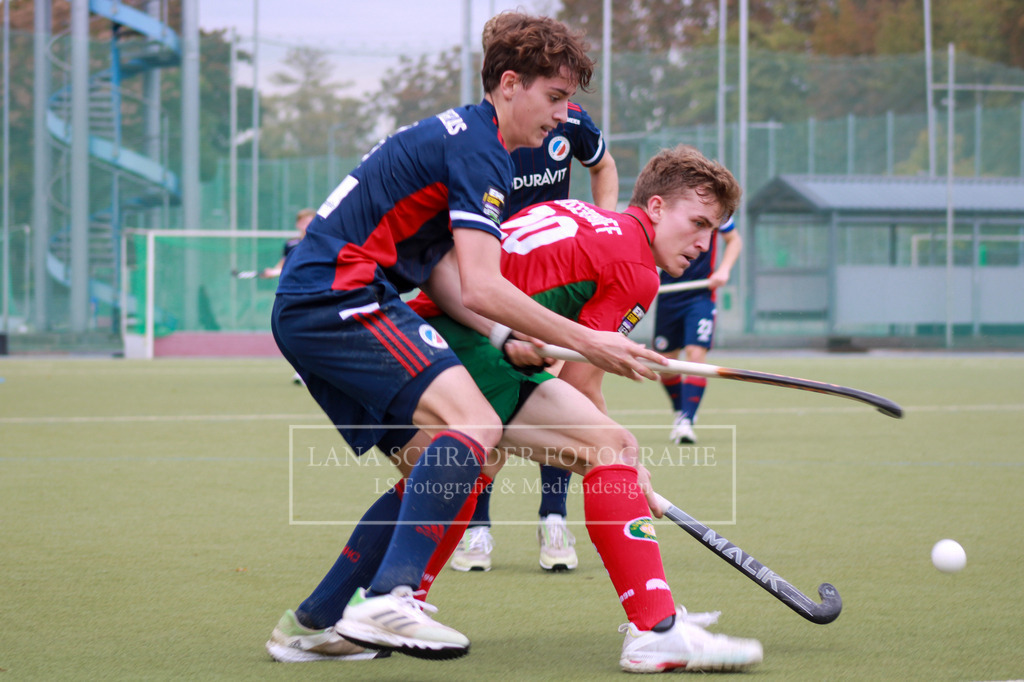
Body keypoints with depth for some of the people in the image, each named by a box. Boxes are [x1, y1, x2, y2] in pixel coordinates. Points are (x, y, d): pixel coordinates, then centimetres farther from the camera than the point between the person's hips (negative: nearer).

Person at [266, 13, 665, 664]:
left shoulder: (453, 133, 22)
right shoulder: (479, 147, -10)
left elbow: (450, 280, 18)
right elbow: (481, 289, -20)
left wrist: (505, 339, 0)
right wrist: (589, 342, -15)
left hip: (304, 305, 11)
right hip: (337, 296, -11)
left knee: (433, 470, 11)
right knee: (474, 425, -24)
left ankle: (310, 625, 12)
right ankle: (387, 600, -33)